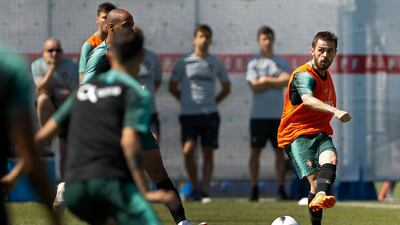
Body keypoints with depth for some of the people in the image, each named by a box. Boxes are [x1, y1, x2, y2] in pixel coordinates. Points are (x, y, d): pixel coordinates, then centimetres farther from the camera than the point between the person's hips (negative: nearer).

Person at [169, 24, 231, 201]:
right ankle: (194, 188, 4)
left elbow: (226, 88, 20)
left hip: (210, 114, 2)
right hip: (188, 114, -2)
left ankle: (204, 190, 2)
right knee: (188, 151, -11)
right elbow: (172, 87, 10)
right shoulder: (184, 62, 3)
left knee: (208, 153, -1)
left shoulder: (215, 63, 9)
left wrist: (213, 102, 9)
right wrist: (186, 101, 4)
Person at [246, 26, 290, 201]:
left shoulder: (281, 62, 11)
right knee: (256, 150, -1)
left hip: (278, 114, 2)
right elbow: (255, 86, -10)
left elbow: (287, 81, -6)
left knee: (279, 150, 1)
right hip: (259, 114, -2)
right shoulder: (253, 63, 3)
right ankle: (254, 188, 1)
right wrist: (277, 82, -8)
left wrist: (266, 80, -13)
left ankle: (281, 188, 2)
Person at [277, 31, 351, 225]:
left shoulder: (327, 76, 17)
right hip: (297, 134, -5)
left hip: (321, 134, 5)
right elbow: (308, 100, -32)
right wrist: (335, 111, -46)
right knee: (315, 179, -22)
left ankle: (321, 196, -52)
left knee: (331, 158, -29)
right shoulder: (304, 75, -10)